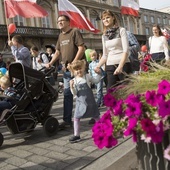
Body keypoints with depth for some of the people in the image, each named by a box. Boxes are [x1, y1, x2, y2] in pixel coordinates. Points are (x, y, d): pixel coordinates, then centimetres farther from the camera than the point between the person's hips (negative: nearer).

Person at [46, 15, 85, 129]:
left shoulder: (75, 32, -6)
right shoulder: (61, 36, 16)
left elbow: (81, 48, -15)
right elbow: (58, 51, 21)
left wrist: (74, 63, -19)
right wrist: (51, 63, 9)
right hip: (66, 69, 7)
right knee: (67, 94, 7)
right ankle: (67, 120, 14)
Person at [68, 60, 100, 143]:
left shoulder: (87, 76, -2)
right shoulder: (74, 80, -2)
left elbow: (96, 80, 10)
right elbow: (74, 93, -5)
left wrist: (99, 73, -1)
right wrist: (72, 87, -22)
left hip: (89, 100, -1)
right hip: (80, 102, 1)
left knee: (96, 116, 11)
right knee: (76, 117, -4)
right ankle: (76, 135, 7)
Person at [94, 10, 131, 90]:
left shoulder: (121, 30, 2)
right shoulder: (104, 36, 13)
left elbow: (126, 50, -8)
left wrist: (120, 66, -19)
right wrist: (98, 66, 1)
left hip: (123, 64, -4)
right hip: (110, 67, 4)